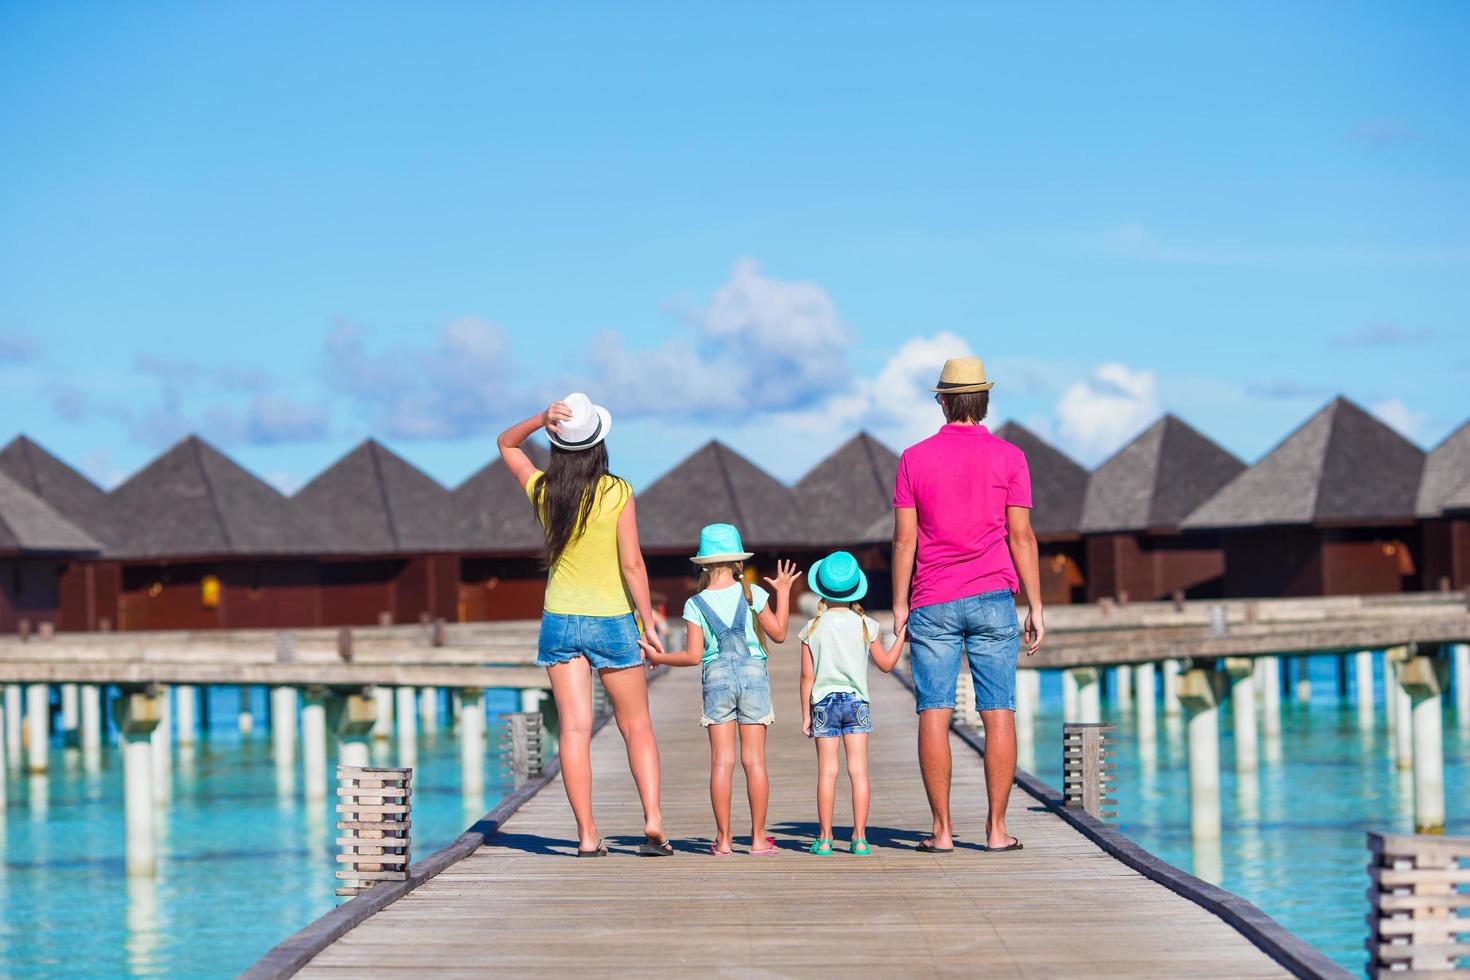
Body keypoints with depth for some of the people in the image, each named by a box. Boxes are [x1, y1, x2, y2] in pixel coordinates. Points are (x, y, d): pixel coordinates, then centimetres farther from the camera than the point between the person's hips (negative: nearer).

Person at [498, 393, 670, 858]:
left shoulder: (542, 490, -3)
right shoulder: (617, 493, -11)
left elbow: (506, 444, 15)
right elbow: (632, 564, -13)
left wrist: (541, 418, -3)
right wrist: (648, 624, -5)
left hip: (561, 619, 2)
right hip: (613, 620, -2)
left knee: (575, 729, -1)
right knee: (636, 725, 11)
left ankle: (587, 836, -5)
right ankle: (652, 819, -3)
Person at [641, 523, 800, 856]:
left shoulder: (696, 604, -2)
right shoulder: (752, 594, -2)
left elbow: (693, 656, -4)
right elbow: (778, 633, 7)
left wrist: (658, 657, 11)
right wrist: (783, 593, 17)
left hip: (716, 679, 0)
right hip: (753, 676, 0)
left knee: (721, 761, 0)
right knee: (754, 759, 2)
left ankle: (723, 839, -1)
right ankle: (758, 838, 3)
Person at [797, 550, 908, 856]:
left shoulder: (813, 628, -4)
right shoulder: (865, 625, -2)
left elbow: (807, 676, -3)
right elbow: (886, 663, 7)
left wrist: (806, 714, 5)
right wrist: (901, 634, 18)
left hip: (824, 702, 0)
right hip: (857, 702, 0)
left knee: (827, 771, 2)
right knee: (858, 770, 1)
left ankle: (825, 839, 2)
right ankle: (859, 838, -2)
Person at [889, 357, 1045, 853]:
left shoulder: (914, 459, 3)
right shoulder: (1009, 457, 1)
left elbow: (904, 539, 1)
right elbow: (1021, 536, -2)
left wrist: (899, 606, 6)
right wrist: (1035, 607, 2)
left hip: (932, 605, 0)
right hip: (992, 599, 0)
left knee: (934, 714, 1)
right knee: (998, 714, 2)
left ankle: (942, 829, -1)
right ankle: (996, 828, -1)